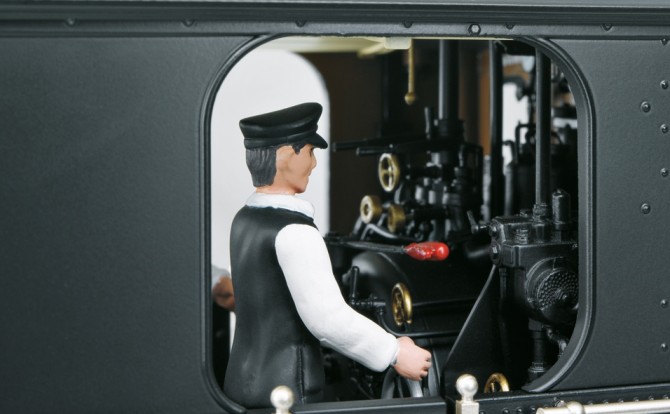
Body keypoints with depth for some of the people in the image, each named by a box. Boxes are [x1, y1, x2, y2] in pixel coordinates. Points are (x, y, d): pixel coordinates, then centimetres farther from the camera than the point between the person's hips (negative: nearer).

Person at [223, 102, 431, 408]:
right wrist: (396, 354, -10)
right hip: (286, 390, -8)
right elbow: (328, 316, -21)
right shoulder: (293, 231, -18)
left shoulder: (245, 220, 8)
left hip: (243, 381, 8)